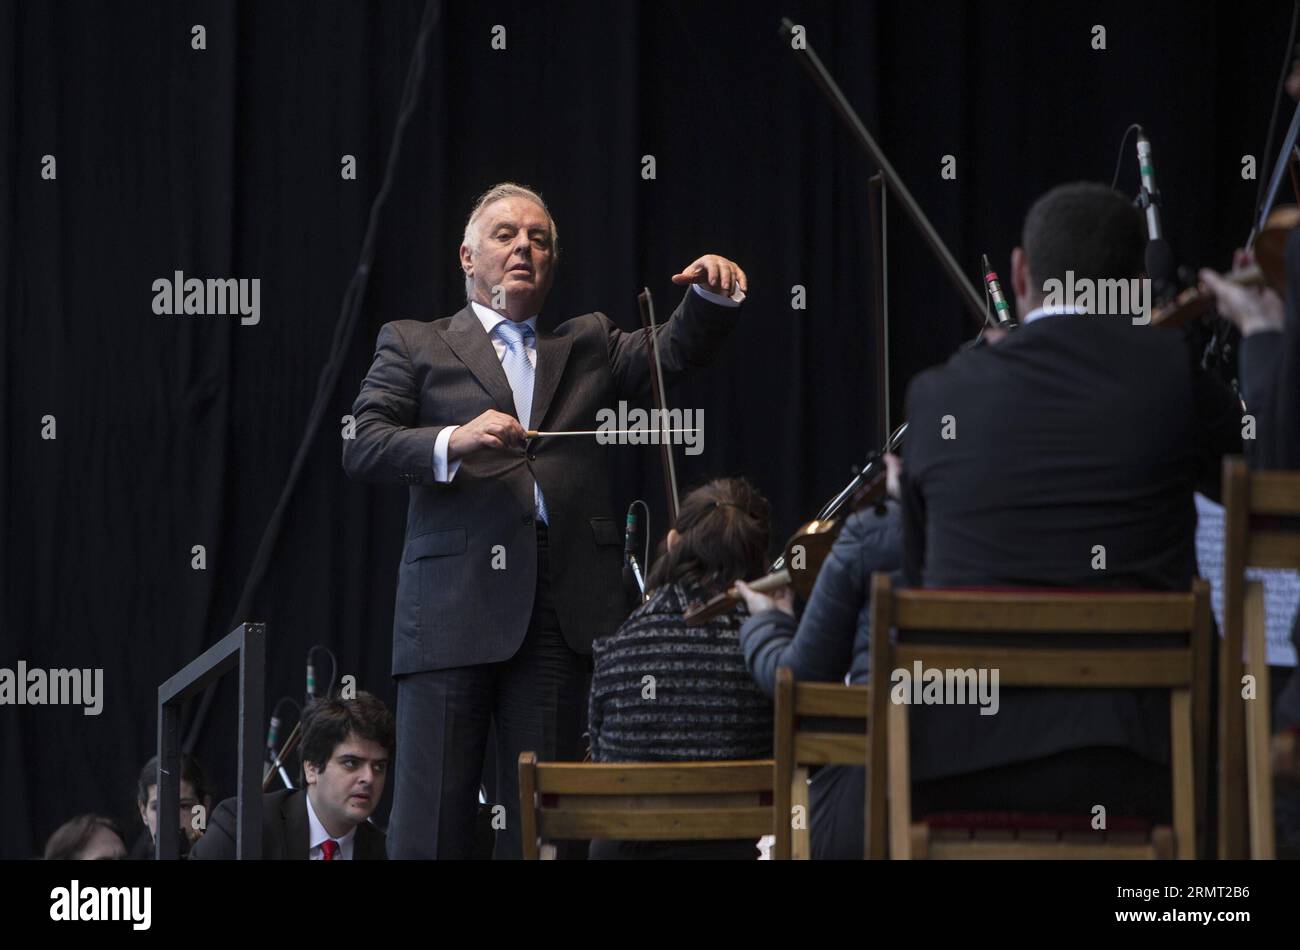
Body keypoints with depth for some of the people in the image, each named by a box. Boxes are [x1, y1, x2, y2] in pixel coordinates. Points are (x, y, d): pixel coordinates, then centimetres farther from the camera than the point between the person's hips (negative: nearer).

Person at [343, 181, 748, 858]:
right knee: (433, 813, -7)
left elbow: (676, 352, 8)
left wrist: (713, 296, -12)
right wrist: (454, 442, -15)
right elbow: (362, 447, 2)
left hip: (563, 611, 3)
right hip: (454, 599, -2)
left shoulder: (588, 346, 24)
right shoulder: (414, 345, 15)